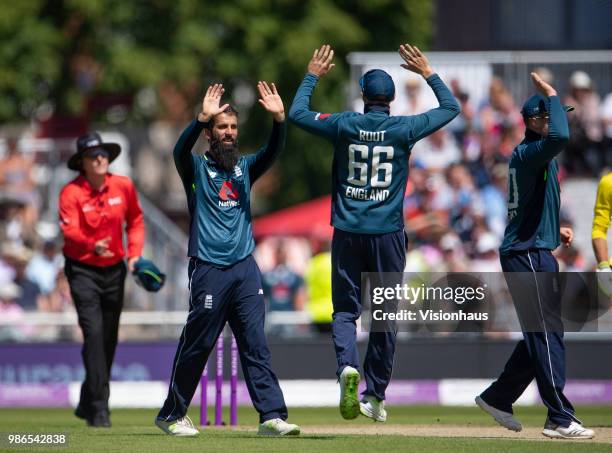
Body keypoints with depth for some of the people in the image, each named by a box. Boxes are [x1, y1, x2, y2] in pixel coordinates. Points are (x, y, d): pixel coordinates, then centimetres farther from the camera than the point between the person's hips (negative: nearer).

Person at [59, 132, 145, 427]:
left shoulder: (123, 186, -2)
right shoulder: (71, 193, -16)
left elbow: (135, 220, 12)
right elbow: (70, 231, -29)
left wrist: (134, 253, 0)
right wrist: (93, 246, -48)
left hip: (114, 270, 5)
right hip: (82, 270, -5)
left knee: (109, 339, 10)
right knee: (94, 333, -16)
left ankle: (87, 404, 27)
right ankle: (98, 410, -15)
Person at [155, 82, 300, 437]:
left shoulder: (245, 168, 15)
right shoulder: (197, 168, 3)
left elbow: (273, 152, -1)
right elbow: (181, 150, -19)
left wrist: (279, 119, -19)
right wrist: (202, 118, -34)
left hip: (245, 268, 4)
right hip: (208, 270, -4)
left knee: (256, 345, -2)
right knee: (197, 346, 1)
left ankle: (272, 416, -8)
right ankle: (172, 415, 14)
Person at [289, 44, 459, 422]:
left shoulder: (344, 125, -2)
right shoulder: (404, 129, -3)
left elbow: (297, 113, 13)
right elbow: (452, 108, 11)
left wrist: (312, 76, 24)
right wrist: (428, 73, 19)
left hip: (348, 233, 0)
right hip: (388, 234, 0)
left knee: (345, 309, 6)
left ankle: (348, 366, -24)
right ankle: (376, 396, 11)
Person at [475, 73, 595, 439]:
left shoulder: (539, 157, 17)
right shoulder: (528, 153, -14)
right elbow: (560, 137, -36)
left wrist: (556, 229, 10)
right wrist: (551, 95, -24)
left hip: (538, 254, 10)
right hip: (527, 256, -10)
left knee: (541, 335, 16)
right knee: (547, 335, -9)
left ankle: (498, 398, 26)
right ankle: (560, 420, -8)